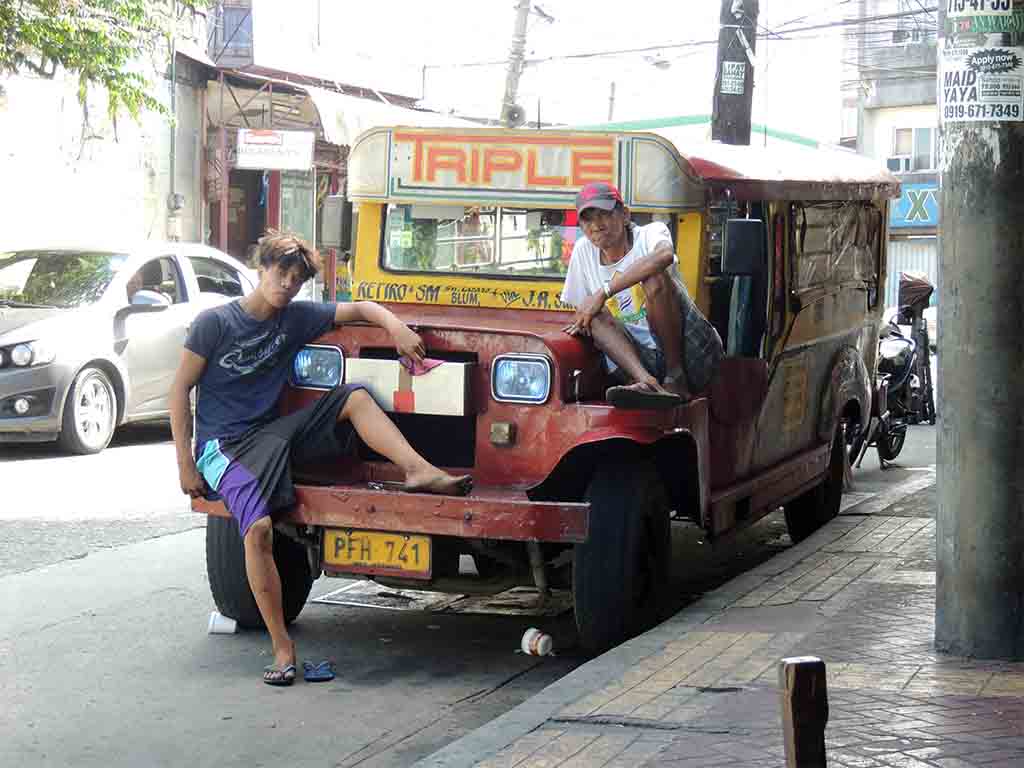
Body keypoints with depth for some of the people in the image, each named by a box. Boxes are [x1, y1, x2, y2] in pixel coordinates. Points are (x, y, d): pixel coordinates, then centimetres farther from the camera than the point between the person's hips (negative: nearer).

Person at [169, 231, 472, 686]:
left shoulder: (296, 318, 5)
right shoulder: (215, 322, -8)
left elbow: (360, 308, 13)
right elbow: (180, 391, -5)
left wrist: (396, 327, -9)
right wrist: (185, 465, -9)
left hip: (271, 433, 6)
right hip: (223, 445, -5)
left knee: (353, 397, -8)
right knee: (259, 528, -30)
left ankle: (419, 471, -24)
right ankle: (282, 647, -23)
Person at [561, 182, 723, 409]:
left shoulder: (650, 233, -4)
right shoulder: (583, 251, 11)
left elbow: (664, 255, -31)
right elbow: (581, 310, 24)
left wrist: (604, 292, -30)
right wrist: (582, 322, -2)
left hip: (693, 353, -5)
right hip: (643, 359, 5)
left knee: (655, 278, -24)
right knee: (596, 316, -15)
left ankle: (677, 378, -21)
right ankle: (647, 383, -38)